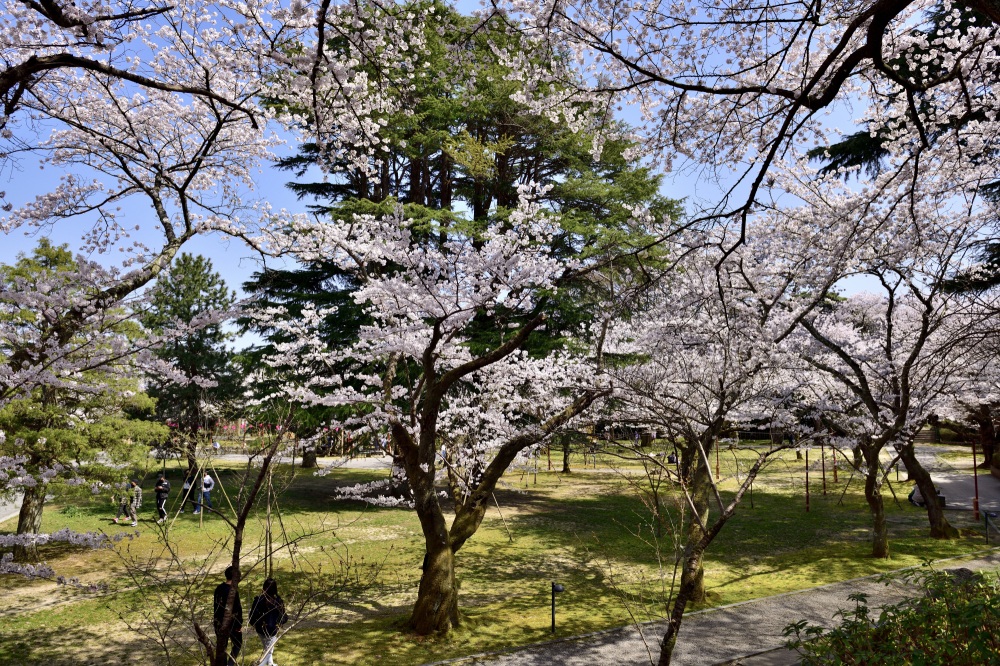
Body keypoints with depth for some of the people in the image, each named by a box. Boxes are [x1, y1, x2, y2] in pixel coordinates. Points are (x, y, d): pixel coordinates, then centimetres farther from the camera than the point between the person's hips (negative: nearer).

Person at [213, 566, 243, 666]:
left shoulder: (219, 588, 0)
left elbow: (215, 605, 11)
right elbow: (237, 609, -19)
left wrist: (216, 619, 21)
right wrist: (240, 624, -9)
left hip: (219, 622, 7)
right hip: (231, 623, -7)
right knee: (237, 644, 11)